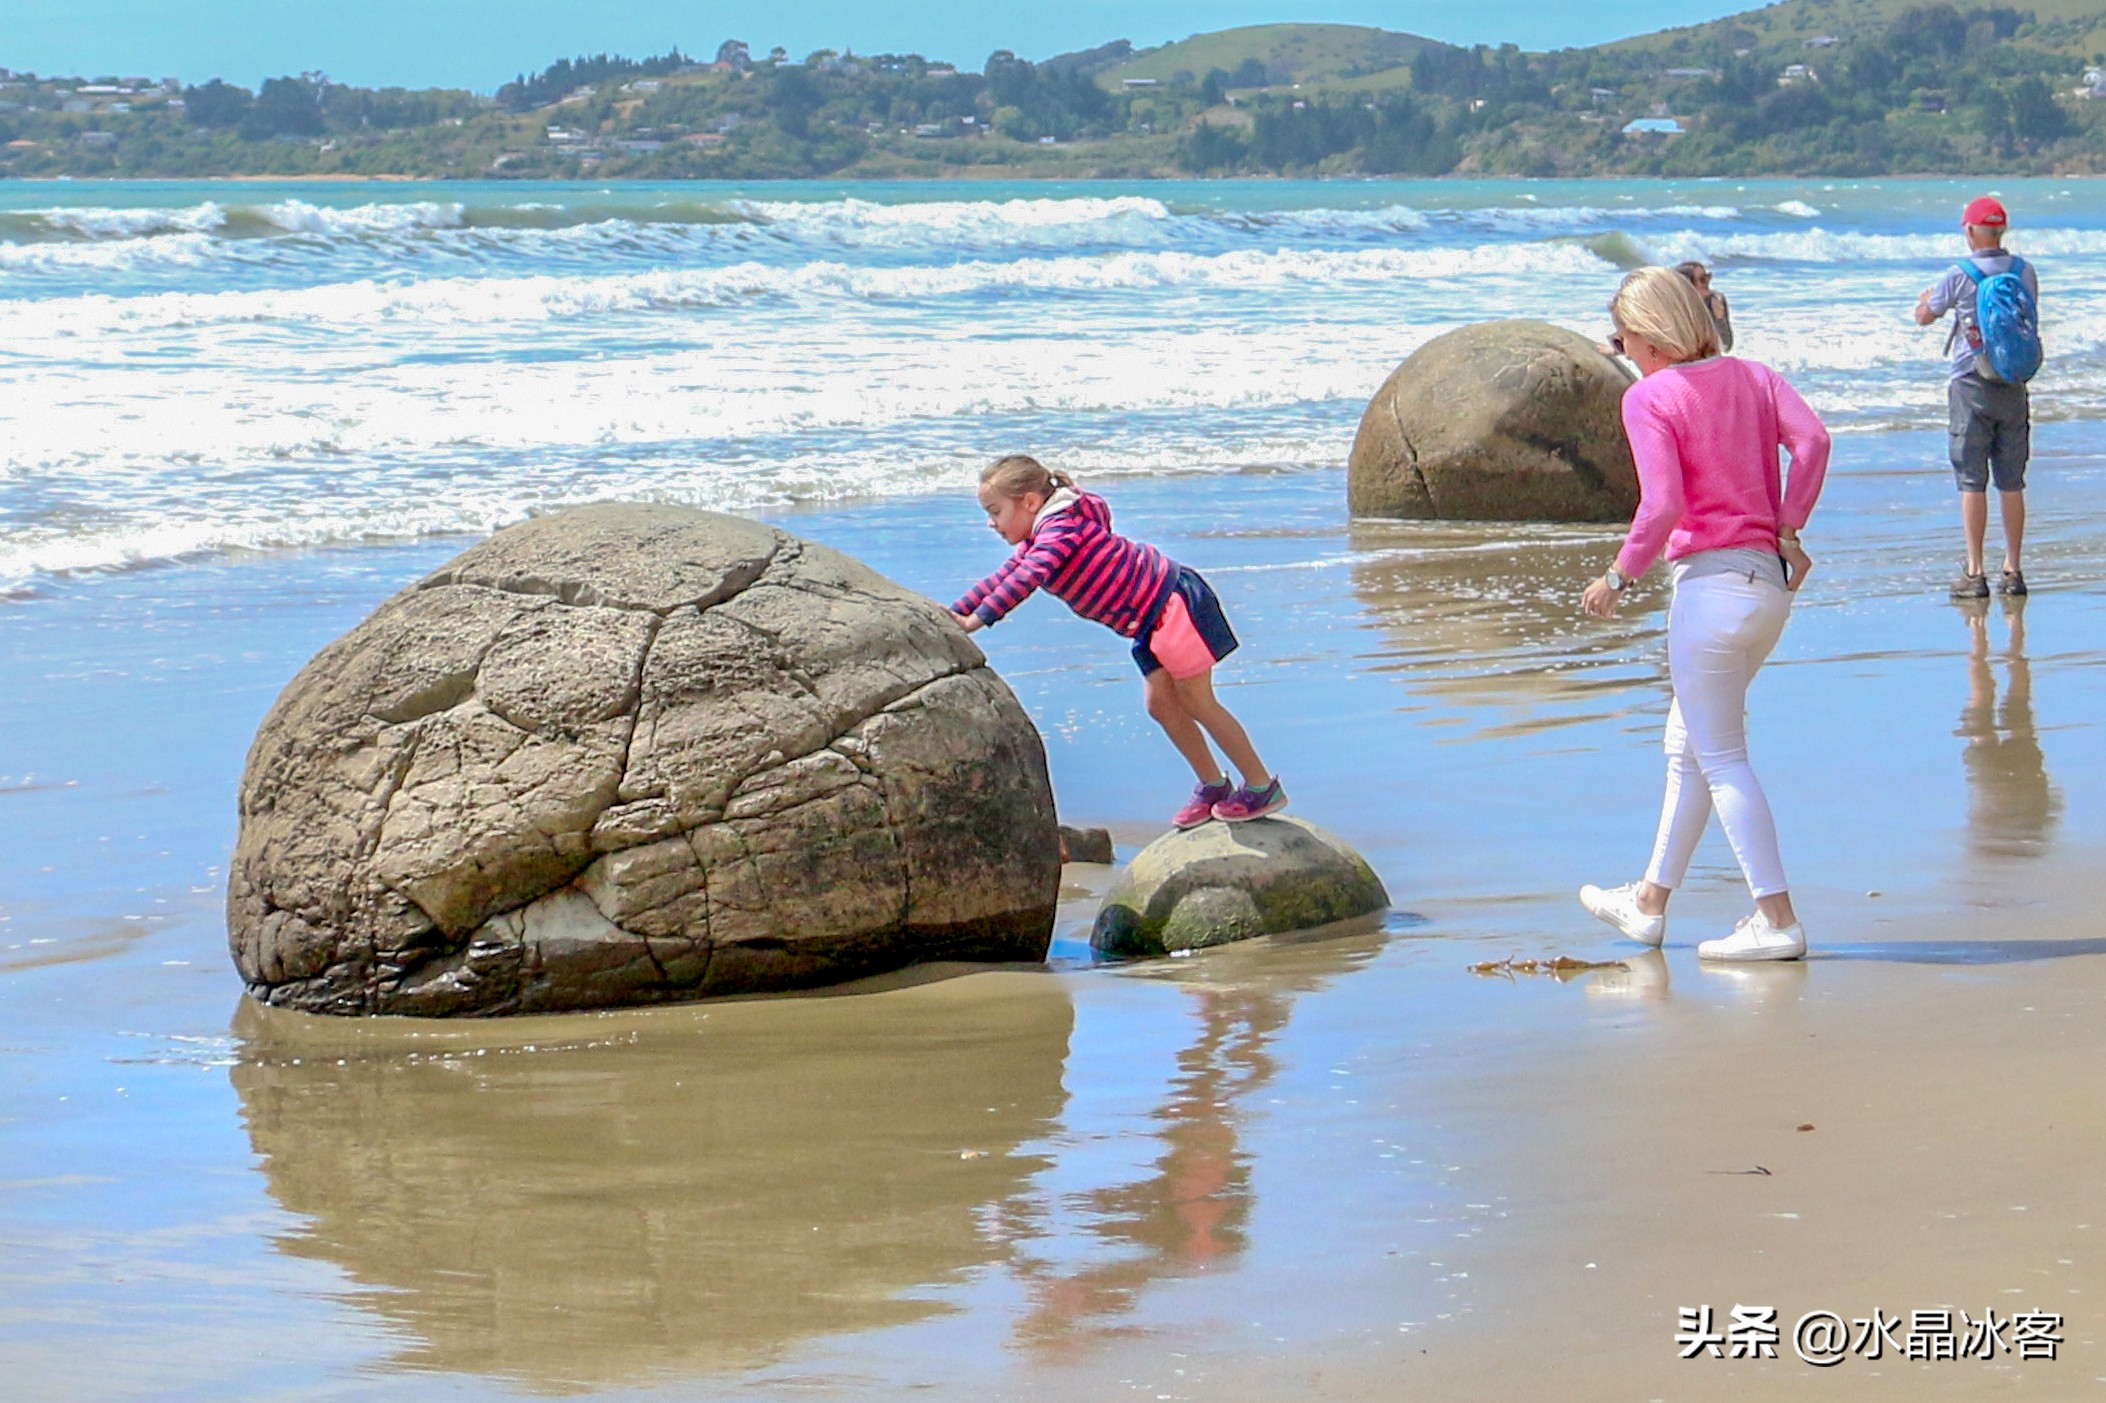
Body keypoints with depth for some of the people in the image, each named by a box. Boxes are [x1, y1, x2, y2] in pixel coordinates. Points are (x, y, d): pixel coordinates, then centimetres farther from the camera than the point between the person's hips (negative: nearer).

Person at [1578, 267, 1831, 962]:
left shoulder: (1649, 397, -8)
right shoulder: (1753, 376, 10)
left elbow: (1661, 507, -18)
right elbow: (1811, 439, -7)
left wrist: (1618, 578, -6)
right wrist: (1787, 530, -2)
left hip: (1710, 585, -8)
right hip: (1770, 579, 8)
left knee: (1722, 759, -1)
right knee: (1688, 749, 19)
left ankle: (1778, 919, -3)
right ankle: (1650, 902, 29)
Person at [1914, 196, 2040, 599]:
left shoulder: (1959, 276, -10)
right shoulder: (2024, 271, 2)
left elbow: (1924, 317, 5)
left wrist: (1925, 297, 26)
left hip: (1972, 386, -4)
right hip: (2014, 385, 4)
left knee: (1972, 482, -2)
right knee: (2011, 482, 8)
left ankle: (1975, 573, -6)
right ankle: (2012, 571, 10)